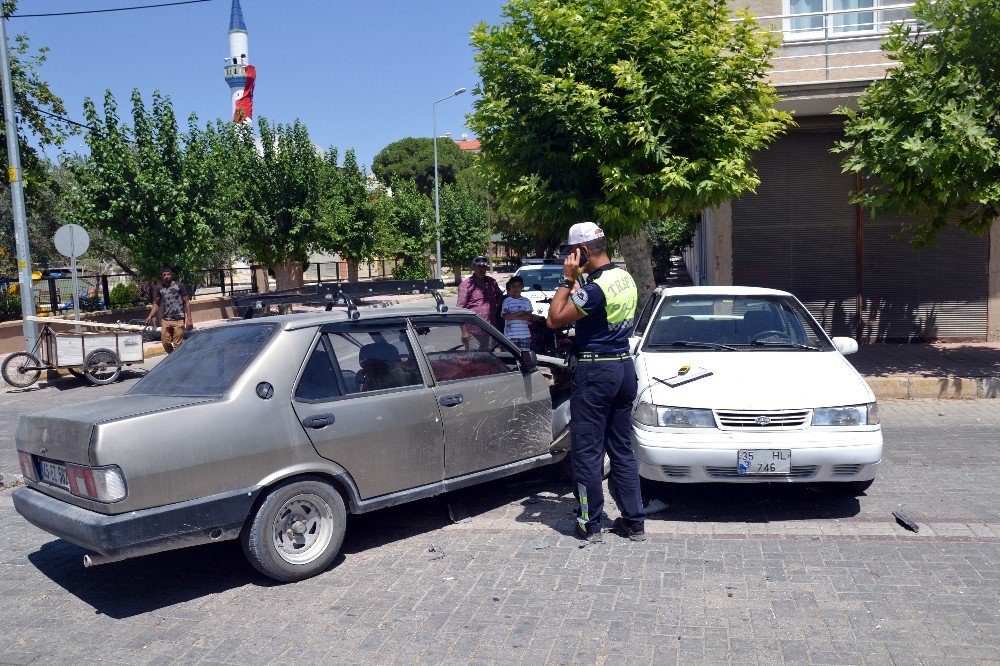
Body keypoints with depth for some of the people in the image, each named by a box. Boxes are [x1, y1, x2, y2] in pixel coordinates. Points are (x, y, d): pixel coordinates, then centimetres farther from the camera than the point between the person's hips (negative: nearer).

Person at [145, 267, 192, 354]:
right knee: (166, 343, 4)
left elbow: (187, 303, -1)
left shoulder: (179, 286, 0)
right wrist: (150, 316, 5)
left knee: (177, 345, -6)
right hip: (166, 320, 4)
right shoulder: (160, 288, 11)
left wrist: (189, 318, -8)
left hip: (178, 320, -4)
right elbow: (157, 304, 18)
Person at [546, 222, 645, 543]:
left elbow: (554, 320, -14)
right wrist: (575, 282, 11)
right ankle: (634, 522, 19)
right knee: (622, 449, 14)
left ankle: (590, 524, 11)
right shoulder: (626, 278, 9)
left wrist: (567, 279, -11)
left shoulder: (596, 287, -20)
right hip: (624, 367, 9)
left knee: (587, 451, 3)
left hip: (594, 371, -9)